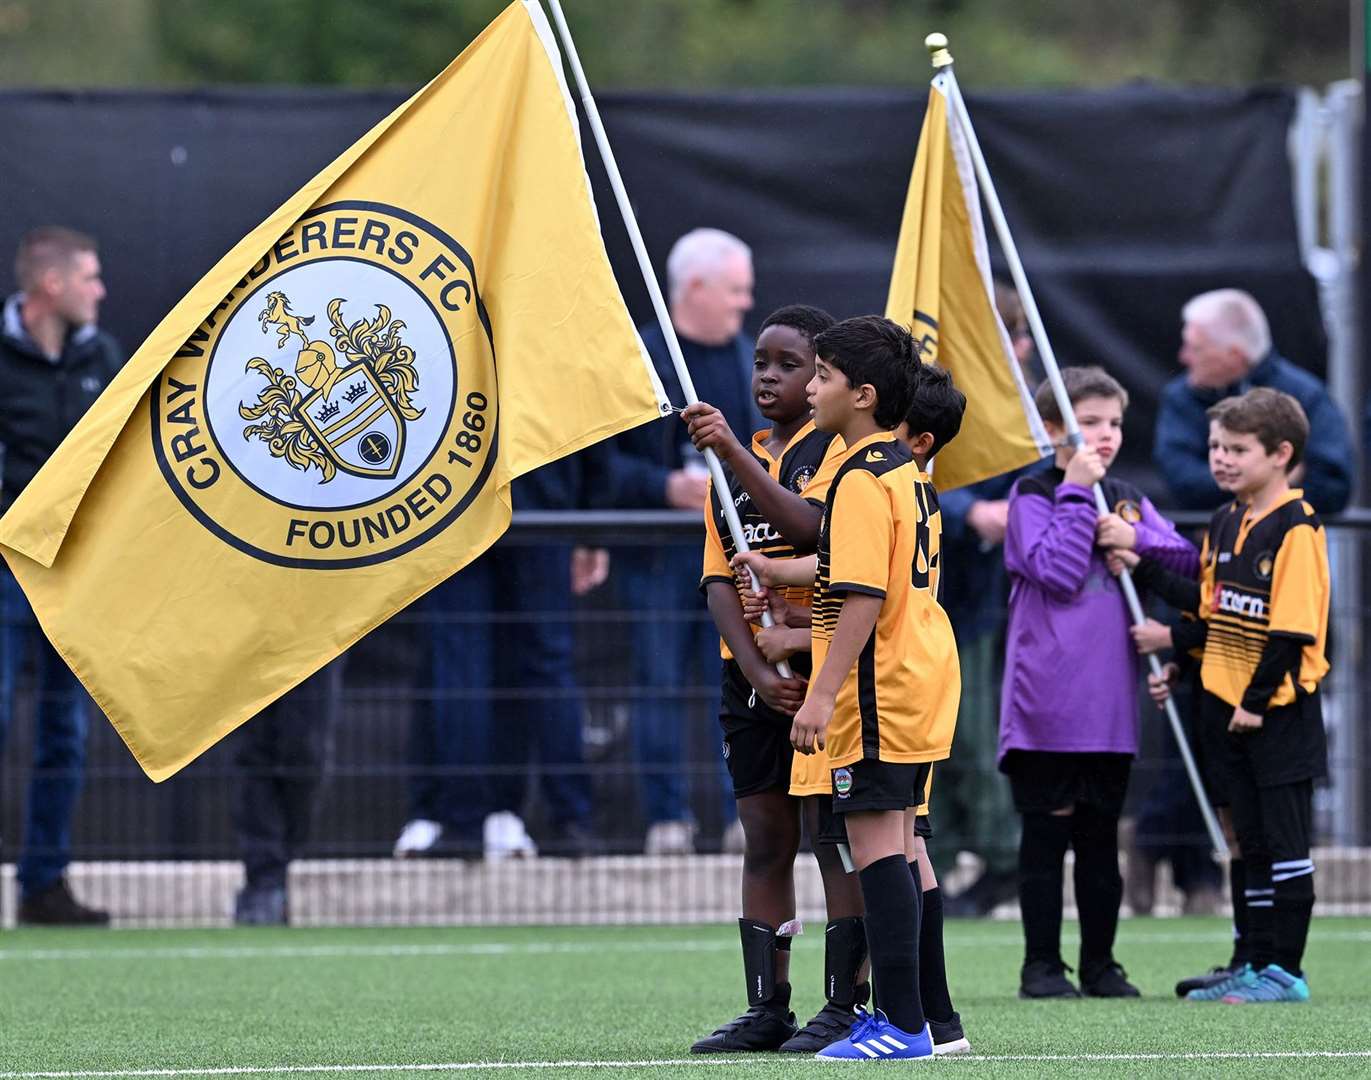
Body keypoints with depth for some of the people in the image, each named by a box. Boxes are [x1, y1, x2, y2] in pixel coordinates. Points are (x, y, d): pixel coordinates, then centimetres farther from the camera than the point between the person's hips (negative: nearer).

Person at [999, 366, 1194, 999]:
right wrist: (1076, 495, -16)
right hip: (1047, 702, -5)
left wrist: (1137, 538, -10)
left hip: (1110, 701, 5)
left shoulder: (1126, 500, 14)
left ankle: (1100, 964, 16)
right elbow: (1058, 571, -17)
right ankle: (1041, 965, 4)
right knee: (1047, 830, -1)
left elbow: (1187, 561, 7)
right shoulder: (1032, 497, -4)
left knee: (1101, 835, 10)